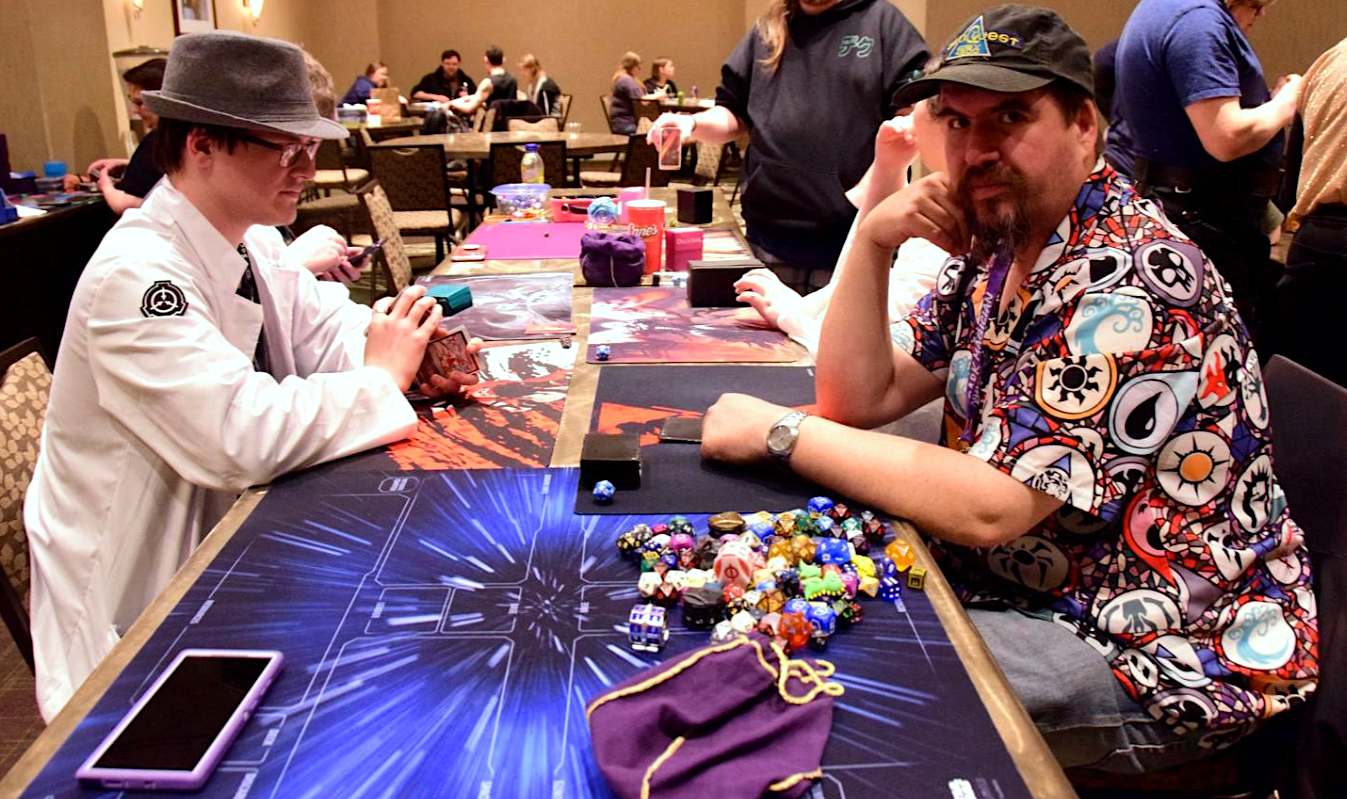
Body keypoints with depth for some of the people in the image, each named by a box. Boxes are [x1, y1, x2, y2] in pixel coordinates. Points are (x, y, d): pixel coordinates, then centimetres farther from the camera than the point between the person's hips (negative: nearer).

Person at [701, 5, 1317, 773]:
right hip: (1024, 587, 8)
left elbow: (988, 509, -29)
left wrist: (779, 431, -23)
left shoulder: (1128, 283, -25)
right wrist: (872, 245, -12)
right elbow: (860, 401, 2)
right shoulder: (997, 248, 3)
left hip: (1162, 659, -8)